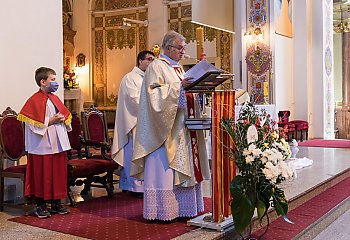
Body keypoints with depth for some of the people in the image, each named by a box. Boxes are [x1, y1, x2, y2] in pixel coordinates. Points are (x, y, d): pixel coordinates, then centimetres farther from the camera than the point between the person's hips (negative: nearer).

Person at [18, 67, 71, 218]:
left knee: (58, 173, 11)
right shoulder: (34, 101, -9)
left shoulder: (55, 98, 13)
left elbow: (65, 115, 21)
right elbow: (34, 124, -16)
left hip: (58, 143, 7)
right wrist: (51, 121, -17)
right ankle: (40, 205, 13)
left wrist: (63, 119, 0)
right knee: (42, 175, 1)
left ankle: (56, 203, 22)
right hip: (43, 146, -7)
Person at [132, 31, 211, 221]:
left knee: (185, 167, 9)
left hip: (181, 126, 9)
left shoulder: (178, 68, 20)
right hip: (166, 129, -9)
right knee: (164, 168, -7)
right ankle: (163, 210, 0)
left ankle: (181, 207, 17)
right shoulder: (156, 67, -5)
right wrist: (177, 86, -24)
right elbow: (155, 94, -18)